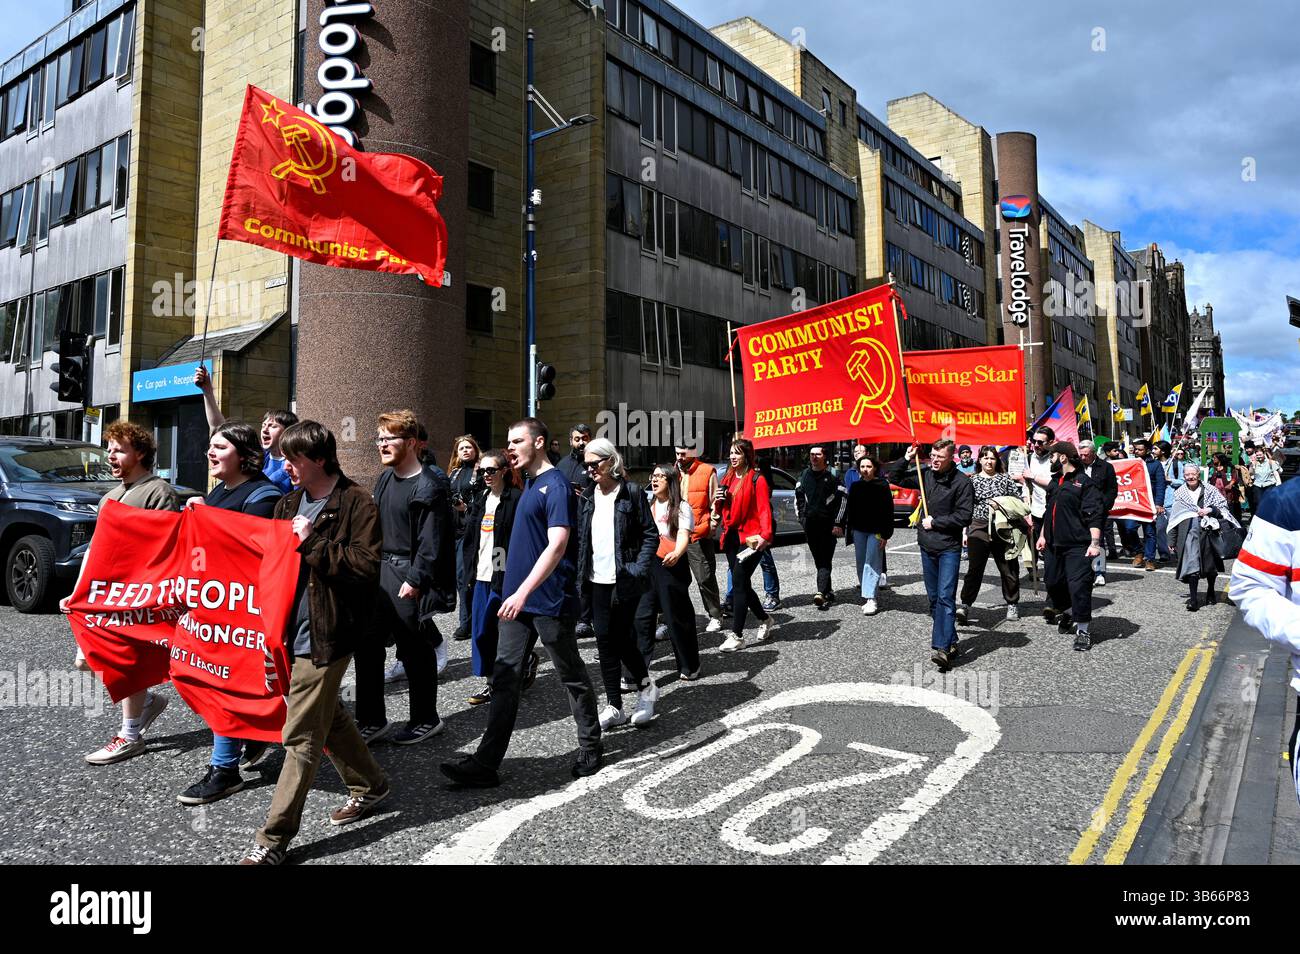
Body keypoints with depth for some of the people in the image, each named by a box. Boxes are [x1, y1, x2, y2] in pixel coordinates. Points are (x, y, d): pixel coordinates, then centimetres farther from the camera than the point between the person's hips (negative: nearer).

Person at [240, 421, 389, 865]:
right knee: (327, 717, 20)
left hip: (326, 636, -8)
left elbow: (367, 565, -20)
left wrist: (312, 544, -21)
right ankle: (370, 784, 39)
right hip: (292, 630, 8)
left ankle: (274, 838, 7)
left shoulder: (357, 504, -12)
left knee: (301, 737, -2)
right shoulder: (289, 503, 12)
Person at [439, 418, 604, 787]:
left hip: (549, 602, -8)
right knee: (504, 679, 6)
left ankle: (590, 749, 25)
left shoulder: (556, 486, -14)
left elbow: (557, 546, -24)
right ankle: (486, 763, 9)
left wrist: (523, 591, -31)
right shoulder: (530, 484, 13)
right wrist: (515, 593, 17)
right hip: (518, 600, 9)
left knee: (572, 677, 8)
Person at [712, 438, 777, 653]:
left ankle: (737, 635, -4)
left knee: (739, 583, -10)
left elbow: (764, 510, -14)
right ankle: (766, 621, 31)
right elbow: (722, 509, 20)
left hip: (749, 538, -8)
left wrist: (765, 535, -26)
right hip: (731, 537, 8)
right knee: (741, 584, 12)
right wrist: (718, 500, -1)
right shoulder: (728, 479, 15)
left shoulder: (757, 480, -7)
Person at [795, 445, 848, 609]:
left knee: (825, 560, -9)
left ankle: (821, 592, -19)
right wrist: (801, 516, 15)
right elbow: (798, 496, 23)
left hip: (828, 524, -5)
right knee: (818, 559, 10)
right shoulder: (804, 475, 11)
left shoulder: (832, 475, -4)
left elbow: (842, 499, -4)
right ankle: (828, 591, 20)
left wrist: (837, 523, -8)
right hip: (810, 524, 5)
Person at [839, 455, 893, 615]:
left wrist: (885, 534, -12)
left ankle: (871, 599, -9)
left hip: (876, 531, -5)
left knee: (872, 564, -8)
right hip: (859, 530, 5)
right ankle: (866, 596, 20)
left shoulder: (882, 486, -6)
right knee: (861, 563, 9)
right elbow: (849, 509, 14)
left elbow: (888, 511, -8)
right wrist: (845, 527, 9)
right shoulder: (855, 486, 8)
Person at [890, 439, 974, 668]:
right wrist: (906, 459, 2)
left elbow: (964, 516, -13)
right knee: (934, 598, 12)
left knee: (945, 598, -12)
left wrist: (935, 522, -10)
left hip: (949, 548, -6)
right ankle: (950, 641, 23)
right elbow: (895, 479, 16)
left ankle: (941, 647, -17)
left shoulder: (962, 482, -9)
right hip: (927, 546, 6)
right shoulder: (926, 475, 7)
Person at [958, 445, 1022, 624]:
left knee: (1009, 568, 9)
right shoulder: (973, 481, 7)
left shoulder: (1005, 479, 8)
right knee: (974, 568, -7)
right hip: (979, 528, -1)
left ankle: (1012, 604, 24)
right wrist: (964, 532, 3)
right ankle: (966, 604, -9)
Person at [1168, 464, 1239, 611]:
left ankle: (1210, 592, 35)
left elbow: (1224, 508, 4)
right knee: (1191, 564, -12)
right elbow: (1174, 517, 10)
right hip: (1189, 533, -1)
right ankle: (1193, 598, -11)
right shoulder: (1179, 493, 9)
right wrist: (1172, 540, 9)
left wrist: (1210, 510, -15)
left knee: (1211, 564, 14)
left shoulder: (1210, 490, 5)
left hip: (1208, 531, 1)